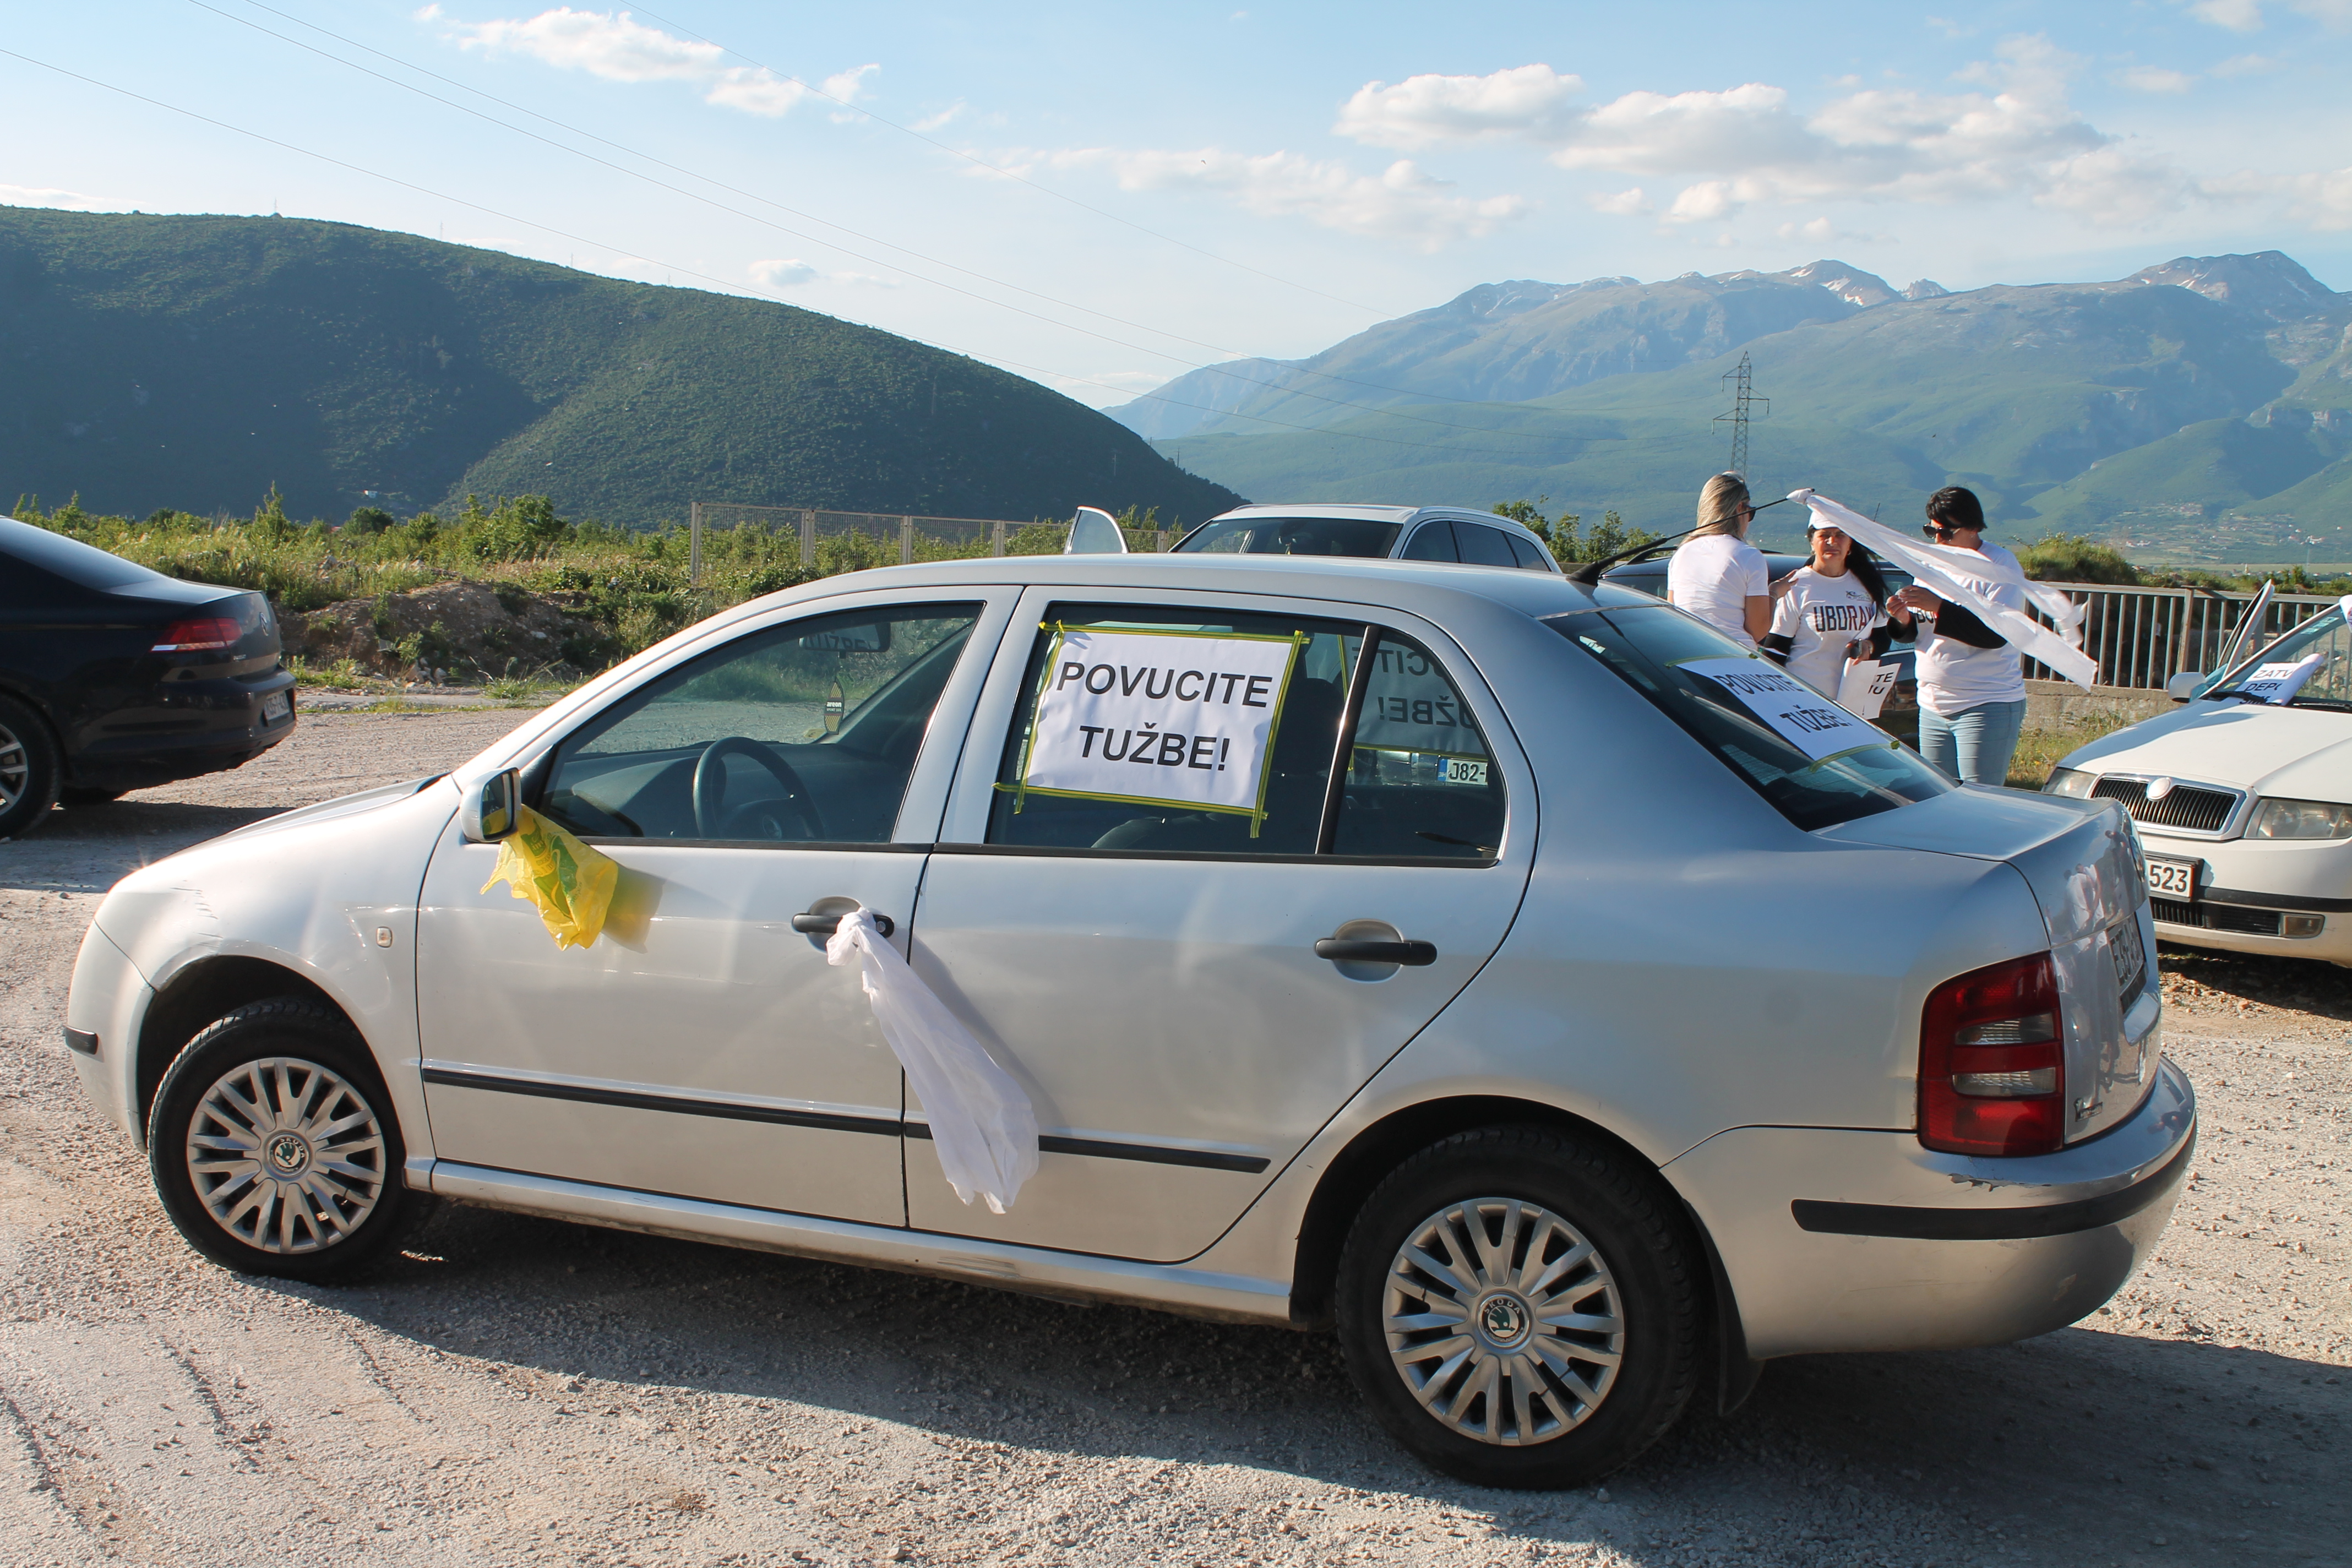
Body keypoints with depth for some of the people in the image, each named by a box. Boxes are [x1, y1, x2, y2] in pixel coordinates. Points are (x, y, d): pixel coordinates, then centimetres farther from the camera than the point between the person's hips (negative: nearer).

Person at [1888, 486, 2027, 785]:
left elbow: (1996, 634, -20)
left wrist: (1939, 607, -27)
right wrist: (1905, 618, -7)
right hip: (1933, 706, 7)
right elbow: (1916, 634, 16)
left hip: (1987, 707, -7)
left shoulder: (2001, 567, -8)